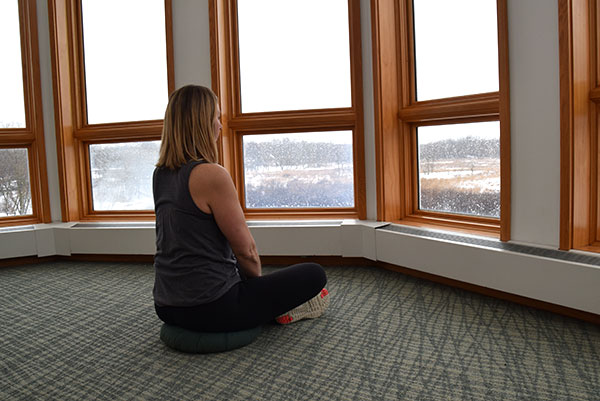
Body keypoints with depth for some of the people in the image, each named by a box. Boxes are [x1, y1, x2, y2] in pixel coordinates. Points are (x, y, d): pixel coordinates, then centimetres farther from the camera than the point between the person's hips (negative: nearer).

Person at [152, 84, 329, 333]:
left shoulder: (160, 174, 5)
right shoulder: (212, 175, -21)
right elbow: (246, 250, -12)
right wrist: (258, 280, 5)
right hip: (210, 309, -9)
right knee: (315, 275, 3)